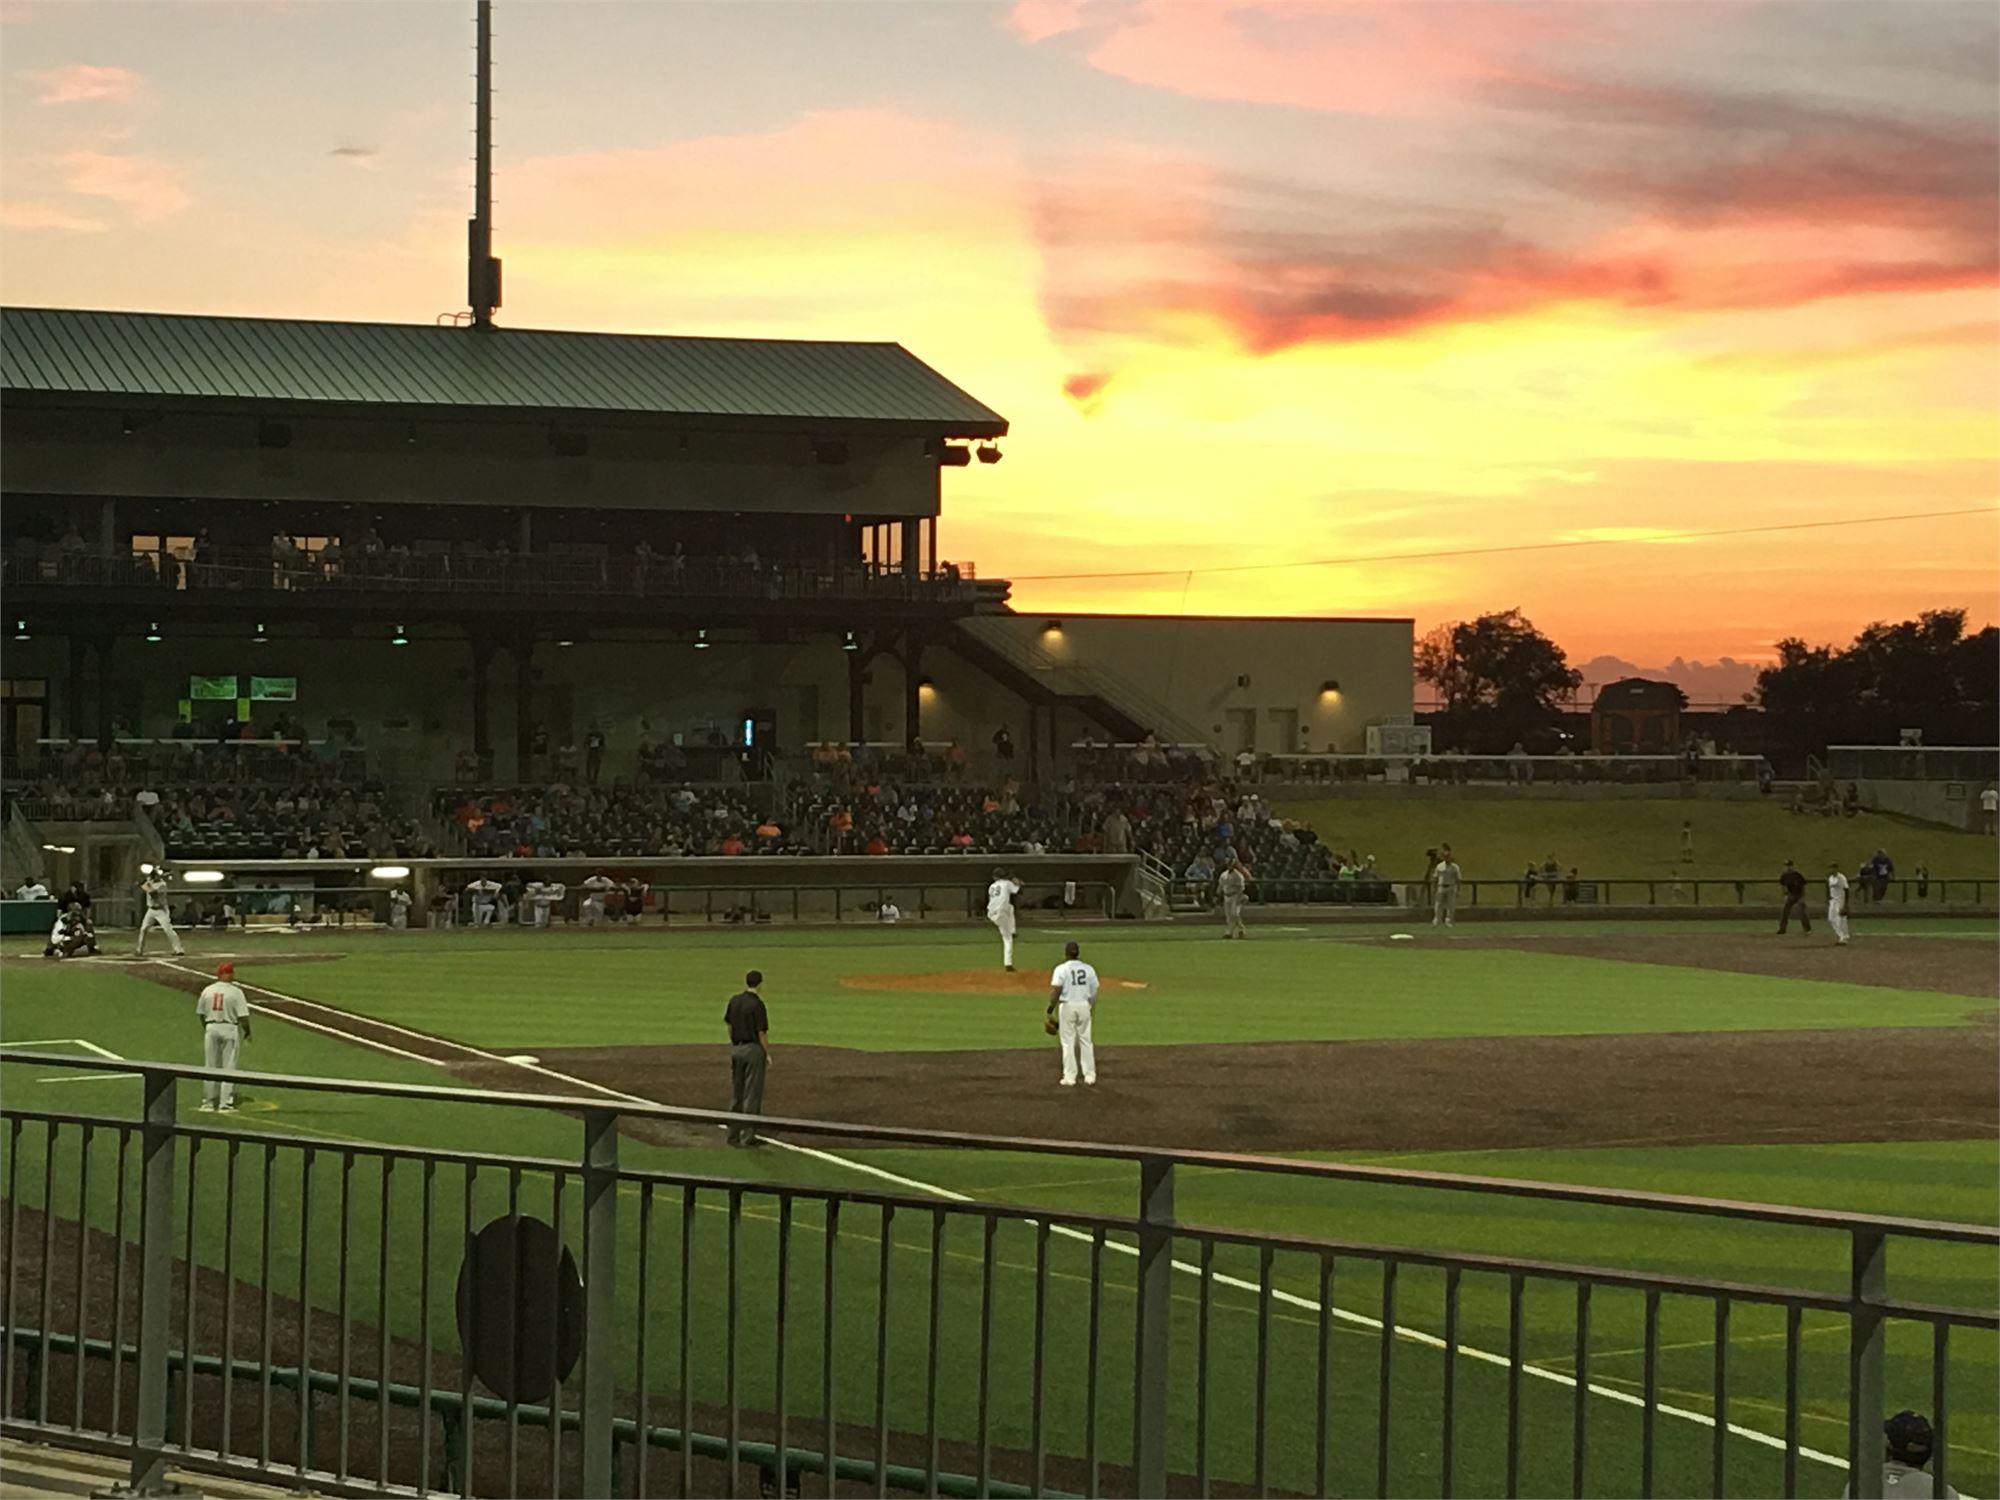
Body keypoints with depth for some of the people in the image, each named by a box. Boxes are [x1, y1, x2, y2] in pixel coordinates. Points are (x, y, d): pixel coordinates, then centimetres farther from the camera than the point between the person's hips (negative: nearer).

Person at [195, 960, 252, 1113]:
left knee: (210, 1066, 12)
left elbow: (200, 1014, 10)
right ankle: (225, 1104, 0)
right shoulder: (235, 992, -11)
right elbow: (243, 1016, -14)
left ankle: (208, 1103, 16)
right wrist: (247, 1032, 2)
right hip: (229, 1029, -4)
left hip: (211, 1028, 4)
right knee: (229, 1067, 3)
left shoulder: (207, 991, 2)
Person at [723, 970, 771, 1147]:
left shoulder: (734, 1000, 4)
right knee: (752, 1094, 0)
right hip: (753, 1049, -6)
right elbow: (762, 1033, -15)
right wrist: (768, 1055, -8)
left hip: (736, 1049, 6)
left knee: (735, 1094, 12)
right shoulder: (757, 1004, -15)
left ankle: (733, 1134, 14)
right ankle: (748, 1135, 0)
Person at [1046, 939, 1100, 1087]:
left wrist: (1051, 1007, -5)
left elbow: (1055, 990, -15)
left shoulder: (1061, 969, -8)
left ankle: (1070, 1076, 0)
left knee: (1068, 1042, 2)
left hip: (1067, 1006, -3)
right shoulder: (1088, 969, 3)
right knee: (1085, 1040, 12)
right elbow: (1094, 991, 3)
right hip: (1084, 1006, 3)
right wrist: (1092, 1007, 16)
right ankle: (1090, 1075, 13)